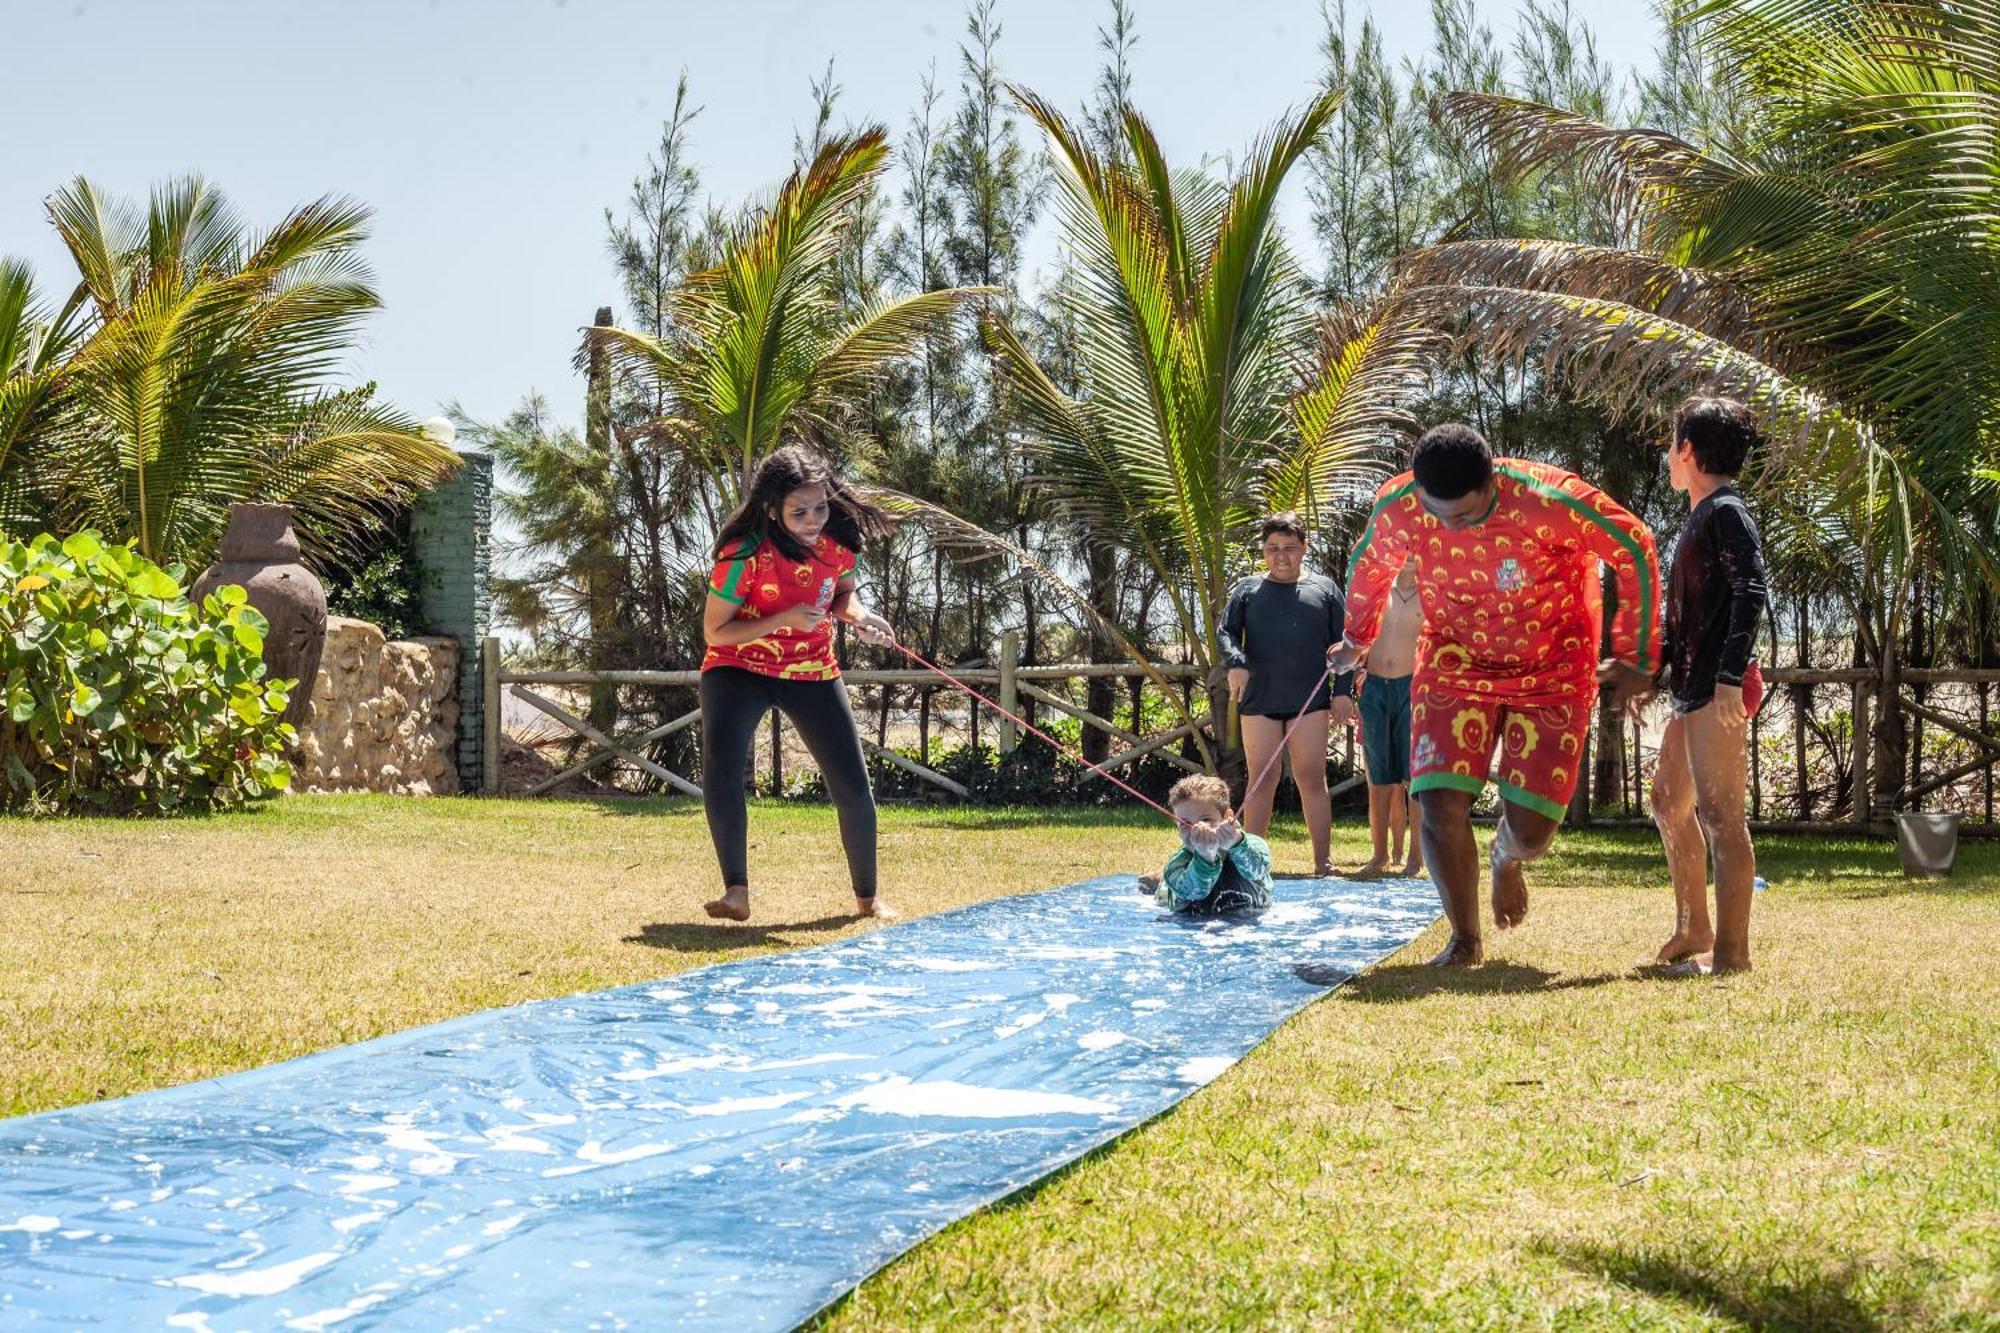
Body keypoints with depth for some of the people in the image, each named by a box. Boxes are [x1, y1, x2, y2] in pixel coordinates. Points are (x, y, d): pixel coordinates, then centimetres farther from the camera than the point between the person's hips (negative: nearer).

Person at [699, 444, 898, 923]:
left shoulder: (840, 539, -11)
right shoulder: (745, 554, -25)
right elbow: (715, 632, -19)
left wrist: (858, 615, -14)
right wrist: (784, 620, -32)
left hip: (814, 672, 4)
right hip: (739, 668, -3)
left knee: (853, 787, -1)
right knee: (720, 771, -28)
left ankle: (867, 896, 21)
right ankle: (736, 891, -15)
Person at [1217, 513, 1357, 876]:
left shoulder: (1324, 589, 12)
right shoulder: (1248, 590, 13)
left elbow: (1343, 644, 10)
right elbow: (1225, 631, 5)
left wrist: (1343, 691, 0)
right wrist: (1235, 663, -15)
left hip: (1310, 701, 0)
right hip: (1259, 701, 1)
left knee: (1311, 778, -2)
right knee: (1261, 779, 1)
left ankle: (1324, 861, 0)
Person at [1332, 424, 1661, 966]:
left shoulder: (1551, 501, -29)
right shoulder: (1397, 507, -18)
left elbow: (1636, 552, -14)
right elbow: (1370, 566, 6)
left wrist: (1636, 658, -8)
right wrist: (1356, 641, 23)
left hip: (1553, 671, -2)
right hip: (1455, 664, 2)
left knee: (1532, 825, -4)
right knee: (1441, 803, -14)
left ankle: (1507, 860, 37)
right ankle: (1465, 939, 7)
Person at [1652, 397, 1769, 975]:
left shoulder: (1726, 511, -10)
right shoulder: (1698, 517, 20)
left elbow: (1750, 591, -20)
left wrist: (1730, 677, -26)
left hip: (1718, 691, -11)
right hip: (1689, 689, 11)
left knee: (1719, 813, -11)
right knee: (1670, 804, 18)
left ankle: (1731, 950, -10)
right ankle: (1693, 932, 27)